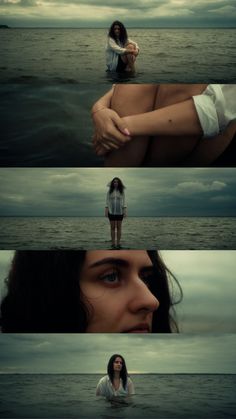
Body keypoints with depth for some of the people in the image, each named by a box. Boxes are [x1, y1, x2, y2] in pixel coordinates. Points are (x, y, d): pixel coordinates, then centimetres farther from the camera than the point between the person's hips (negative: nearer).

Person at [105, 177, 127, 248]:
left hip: (119, 212, 0)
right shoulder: (109, 191, 2)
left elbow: (124, 201, 2)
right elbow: (107, 201, 2)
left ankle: (118, 243, 8)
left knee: (119, 227, 2)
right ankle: (113, 243, 7)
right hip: (111, 211, 0)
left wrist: (125, 211, -6)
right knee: (112, 227, 2)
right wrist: (106, 211, -5)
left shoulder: (122, 191, 2)